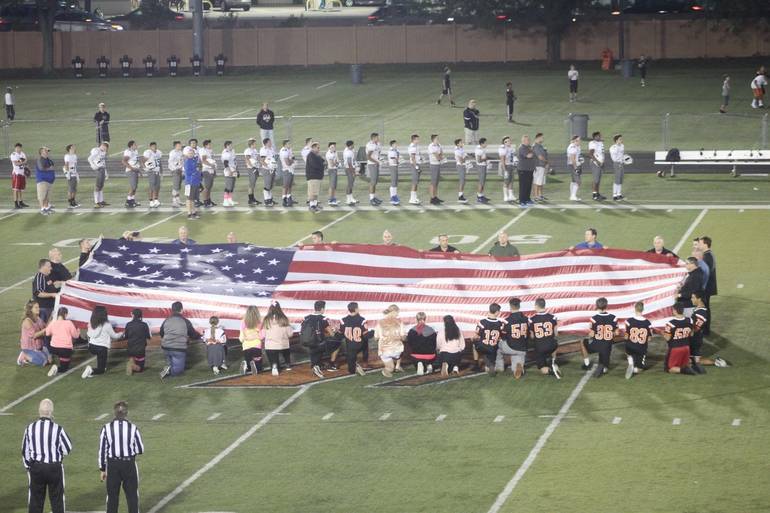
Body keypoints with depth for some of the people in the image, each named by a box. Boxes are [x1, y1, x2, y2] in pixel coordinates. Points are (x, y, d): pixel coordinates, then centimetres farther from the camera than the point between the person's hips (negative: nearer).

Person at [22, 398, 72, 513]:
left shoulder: (30, 428, -5)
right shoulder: (57, 429, -15)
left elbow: (25, 451, 3)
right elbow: (68, 449, -7)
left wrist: (28, 467, 16)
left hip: (36, 467, 2)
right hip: (54, 468, -2)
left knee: (35, 499, 12)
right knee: (57, 499, 8)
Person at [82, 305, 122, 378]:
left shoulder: (91, 323, -1)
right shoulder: (106, 325, -12)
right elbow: (114, 336, 3)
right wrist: (121, 334, 24)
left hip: (91, 347, 5)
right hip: (102, 348, -5)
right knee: (101, 370, 1)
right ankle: (91, 371, -27)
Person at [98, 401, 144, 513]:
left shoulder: (106, 428, -6)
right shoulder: (133, 428, -8)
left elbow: (102, 450, -2)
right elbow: (140, 449, -1)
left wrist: (102, 469, 6)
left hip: (112, 465, 1)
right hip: (129, 464, -1)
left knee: (112, 496, 11)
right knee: (132, 495, 9)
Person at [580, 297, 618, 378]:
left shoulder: (594, 318, -15)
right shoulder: (613, 318, -7)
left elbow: (591, 334, -11)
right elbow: (616, 333, -1)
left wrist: (590, 338, 12)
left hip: (596, 344, -2)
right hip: (607, 346, 2)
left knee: (583, 342, 32)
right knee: (605, 368, 19)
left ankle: (587, 363, 26)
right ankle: (602, 368, -17)